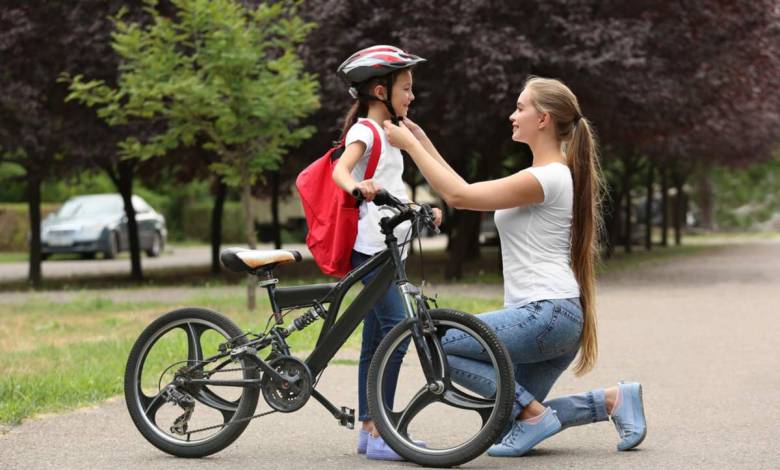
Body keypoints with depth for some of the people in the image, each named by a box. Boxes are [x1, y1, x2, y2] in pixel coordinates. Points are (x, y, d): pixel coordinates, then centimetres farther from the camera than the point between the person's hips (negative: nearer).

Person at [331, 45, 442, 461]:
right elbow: (340, 169, -27)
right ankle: (379, 434, -15)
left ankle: (368, 429, 16)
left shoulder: (388, 134, 22)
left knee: (376, 340, 11)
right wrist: (358, 187, -46)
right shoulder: (364, 130, -8)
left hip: (388, 250, 10)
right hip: (370, 247, -10)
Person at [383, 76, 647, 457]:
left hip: (545, 313, -10)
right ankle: (613, 399, 11)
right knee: (505, 423, 12)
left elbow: (460, 196, -17)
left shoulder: (547, 178, -14)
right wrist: (421, 140, 15)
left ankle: (533, 413, -8)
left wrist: (409, 145, -9)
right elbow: (465, 193, 17)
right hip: (554, 317, 10)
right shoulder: (548, 176, 18)